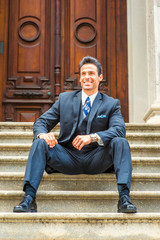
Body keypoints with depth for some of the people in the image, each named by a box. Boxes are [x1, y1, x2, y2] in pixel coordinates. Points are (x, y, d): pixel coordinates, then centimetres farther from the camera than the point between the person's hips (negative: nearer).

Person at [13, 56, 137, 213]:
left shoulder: (111, 104, 7)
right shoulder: (64, 99, 13)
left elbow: (119, 129, -11)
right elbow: (41, 122, 9)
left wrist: (92, 137, -29)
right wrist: (42, 134, -18)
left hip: (96, 160, -1)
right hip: (68, 158, 1)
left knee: (120, 142, -27)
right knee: (40, 142, -22)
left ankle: (124, 198, -32)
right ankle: (29, 198, -29)